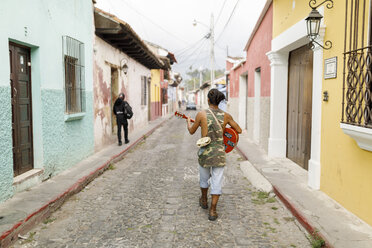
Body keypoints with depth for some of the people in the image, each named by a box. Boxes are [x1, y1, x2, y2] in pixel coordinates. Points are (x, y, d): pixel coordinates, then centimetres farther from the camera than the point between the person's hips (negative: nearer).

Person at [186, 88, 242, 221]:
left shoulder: (201, 114, -10)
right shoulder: (226, 116, -4)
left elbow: (191, 131, 4)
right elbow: (239, 130, 7)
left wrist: (188, 122, 25)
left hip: (205, 152, 0)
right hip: (220, 153, 0)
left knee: (204, 177, 23)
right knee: (217, 181, 8)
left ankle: (204, 200, 44)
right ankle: (212, 211, 8)